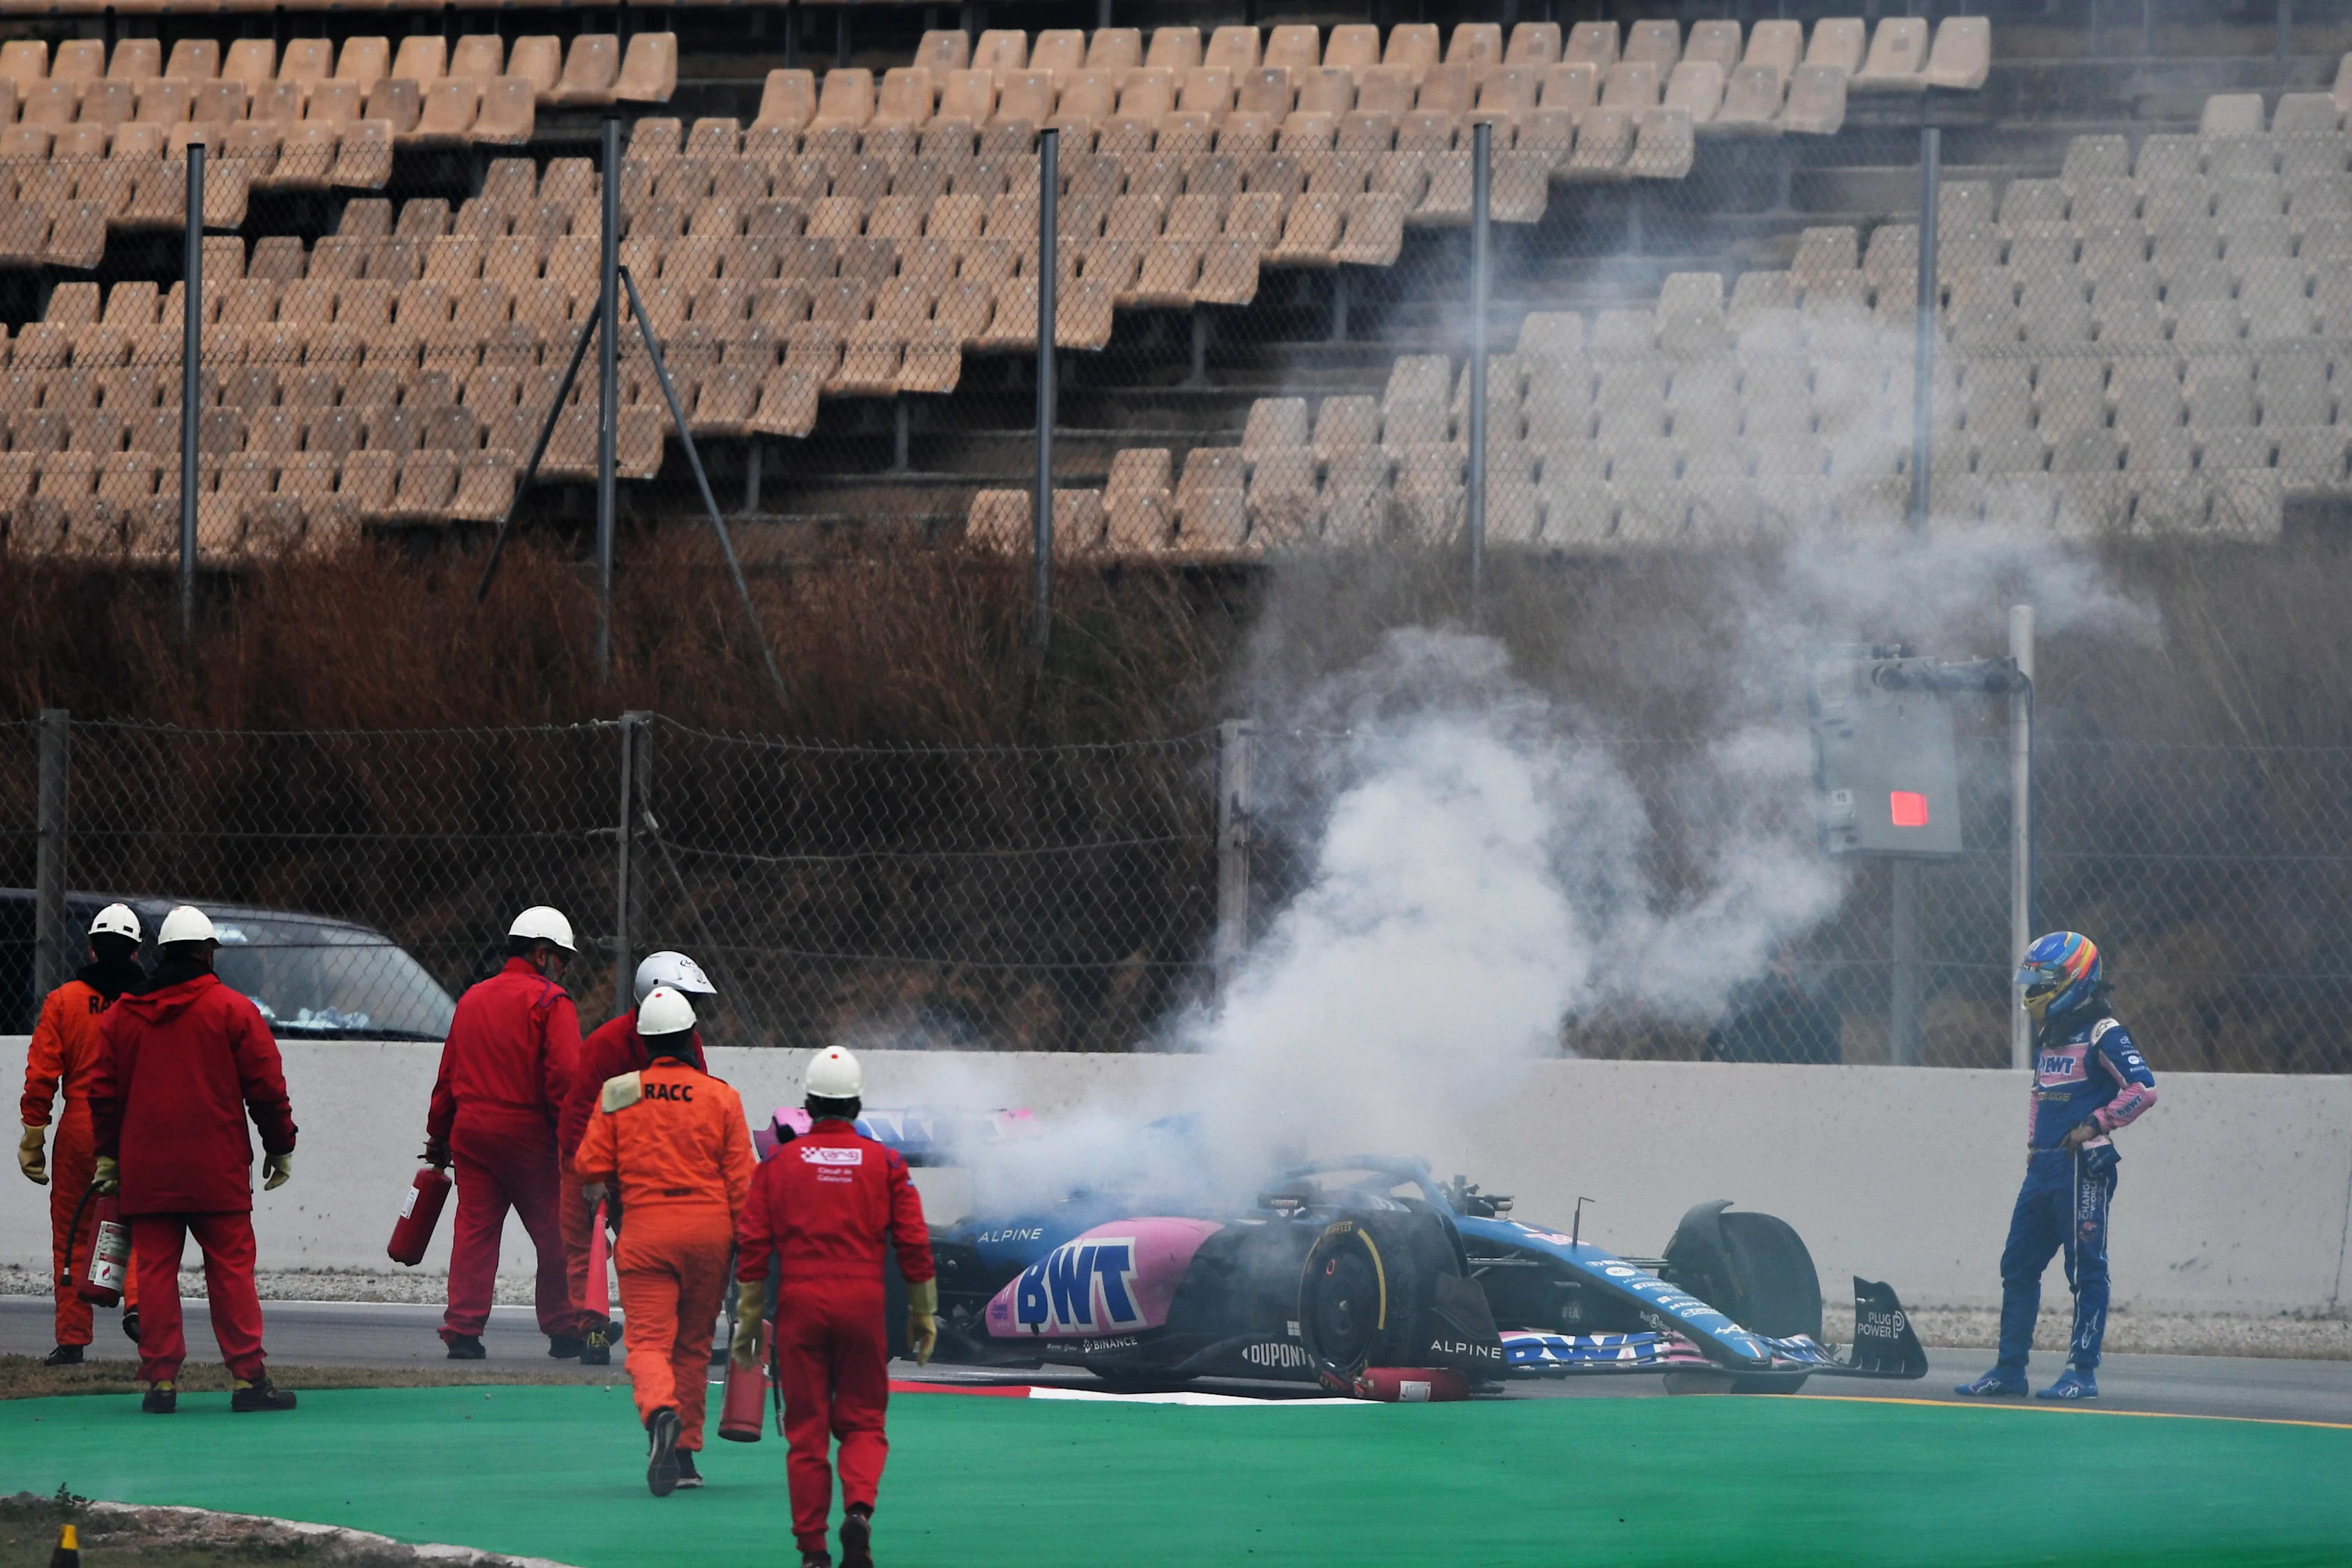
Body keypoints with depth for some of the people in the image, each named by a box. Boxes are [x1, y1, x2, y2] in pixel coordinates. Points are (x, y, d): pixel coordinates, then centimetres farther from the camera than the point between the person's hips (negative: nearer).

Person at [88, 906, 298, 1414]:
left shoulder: (120, 1015, 9)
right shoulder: (233, 1010, -2)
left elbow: (104, 1092, 11)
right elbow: (266, 1086, -2)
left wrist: (108, 1157, 18)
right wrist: (280, 1148, 8)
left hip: (145, 1172, 3)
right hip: (218, 1172, -3)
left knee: (154, 1270, 4)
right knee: (230, 1268, -1)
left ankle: (161, 1378, 0)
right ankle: (248, 1376, -4)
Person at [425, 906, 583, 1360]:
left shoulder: (472, 999, 15)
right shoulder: (550, 1001, -5)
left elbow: (448, 1076, 19)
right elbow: (564, 1078, -14)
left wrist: (438, 1135, 25)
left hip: (471, 1132, 6)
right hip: (529, 1134, -6)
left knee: (474, 1232, 4)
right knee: (555, 1236, 5)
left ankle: (463, 1330, -2)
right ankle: (563, 1329, 10)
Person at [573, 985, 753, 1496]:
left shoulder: (616, 1094, 0)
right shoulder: (720, 1096, 0)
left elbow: (591, 1167, 2)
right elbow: (741, 1180, 0)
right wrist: (745, 1246, 8)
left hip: (645, 1226, -1)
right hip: (709, 1226, 1)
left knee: (649, 1340, -5)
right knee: (693, 1343, 15)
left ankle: (661, 1414, -36)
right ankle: (685, 1453, 19)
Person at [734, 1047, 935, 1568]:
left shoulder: (779, 1163, 3)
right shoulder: (884, 1163, 3)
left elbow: (752, 1246, 1)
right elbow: (914, 1244, 1)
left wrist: (748, 1320, 7)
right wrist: (924, 1314, 10)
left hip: (799, 1303, 0)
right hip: (863, 1300, 0)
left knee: (807, 1427, 6)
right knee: (863, 1422, 10)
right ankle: (859, 1506, -17)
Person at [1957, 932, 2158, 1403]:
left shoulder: (2102, 1034, -10)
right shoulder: (2047, 1036, 16)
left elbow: (2143, 1088, -18)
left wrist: (2095, 1125, -18)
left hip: (2083, 1169, -9)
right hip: (2043, 1167, 9)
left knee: (2086, 1270, -4)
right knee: (2018, 1266, 9)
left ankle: (2083, 1372, -2)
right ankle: (2010, 1368, 14)